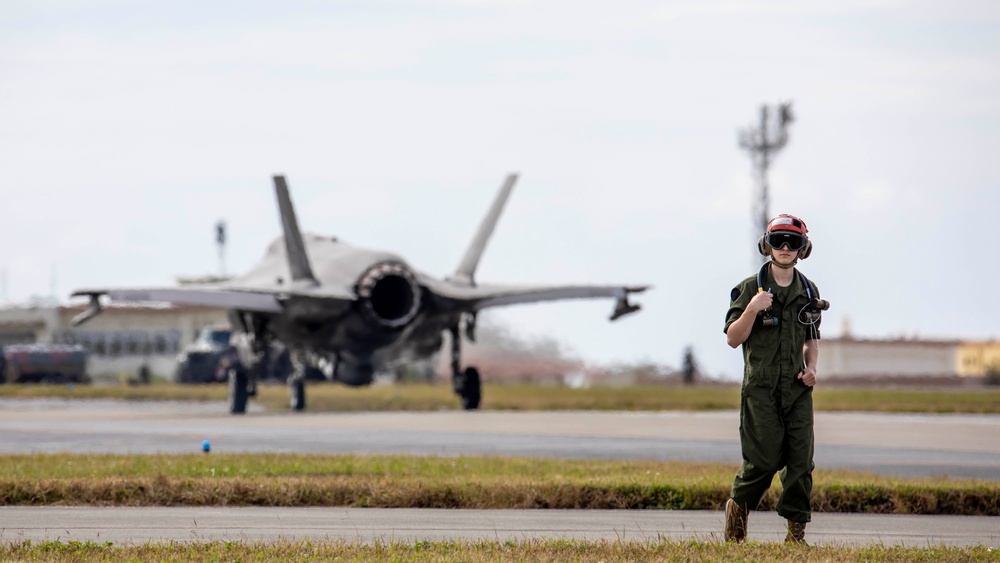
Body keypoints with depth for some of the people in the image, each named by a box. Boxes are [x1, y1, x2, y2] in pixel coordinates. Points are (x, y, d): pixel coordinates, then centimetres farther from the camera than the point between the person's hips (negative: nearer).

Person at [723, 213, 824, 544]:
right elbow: (732, 338, -2)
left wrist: (811, 367, 5)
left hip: (797, 388, 4)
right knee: (764, 459, -8)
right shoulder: (751, 288, -1)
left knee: (801, 460, -3)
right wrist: (751, 310, -18)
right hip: (761, 387, -4)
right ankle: (739, 505, 18)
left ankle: (797, 530, 3)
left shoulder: (808, 291, 12)